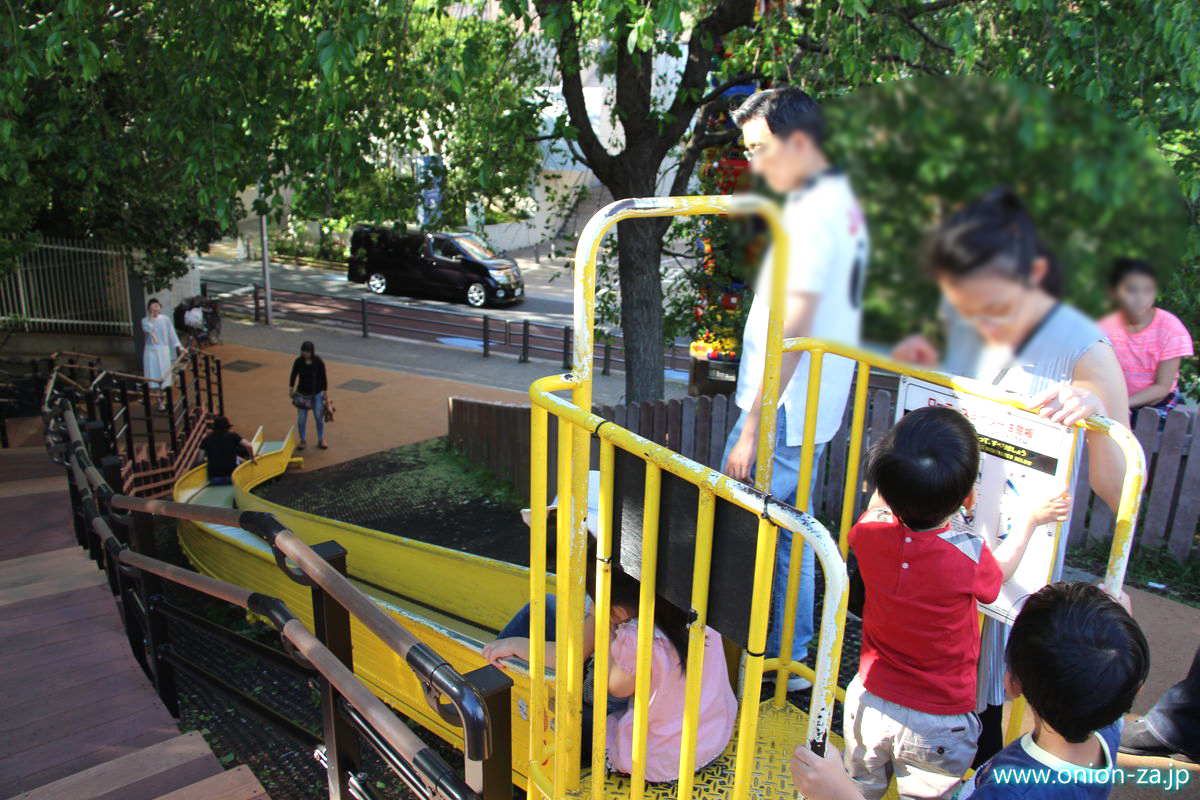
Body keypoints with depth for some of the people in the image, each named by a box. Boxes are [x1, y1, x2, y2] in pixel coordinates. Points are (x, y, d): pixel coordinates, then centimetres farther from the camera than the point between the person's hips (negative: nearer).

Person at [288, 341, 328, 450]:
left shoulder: (319, 362, -12)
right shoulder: (298, 361, -8)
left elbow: (323, 377, -5)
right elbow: (293, 375, 4)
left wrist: (324, 392, -4)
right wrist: (291, 389, 5)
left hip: (317, 393, -1)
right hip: (302, 393, 1)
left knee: (319, 417, 5)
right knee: (301, 418, 3)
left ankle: (321, 440, 21)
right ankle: (302, 441, 18)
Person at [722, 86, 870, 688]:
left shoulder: (812, 212, -17)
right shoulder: (843, 201, 14)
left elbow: (790, 330, -24)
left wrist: (752, 428, -21)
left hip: (784, 413, -10)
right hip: (814, 411, 10)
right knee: (789, 532, 18)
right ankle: (789, 657, 32)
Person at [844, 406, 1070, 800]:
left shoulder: (868, 532, -20)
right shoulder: (969, 556, -26)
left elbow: (880, 500, 7)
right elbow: (998, 572, 0)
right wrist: (1031, 521, 13)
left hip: (869, 702, 2)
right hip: (938, 723, -2)